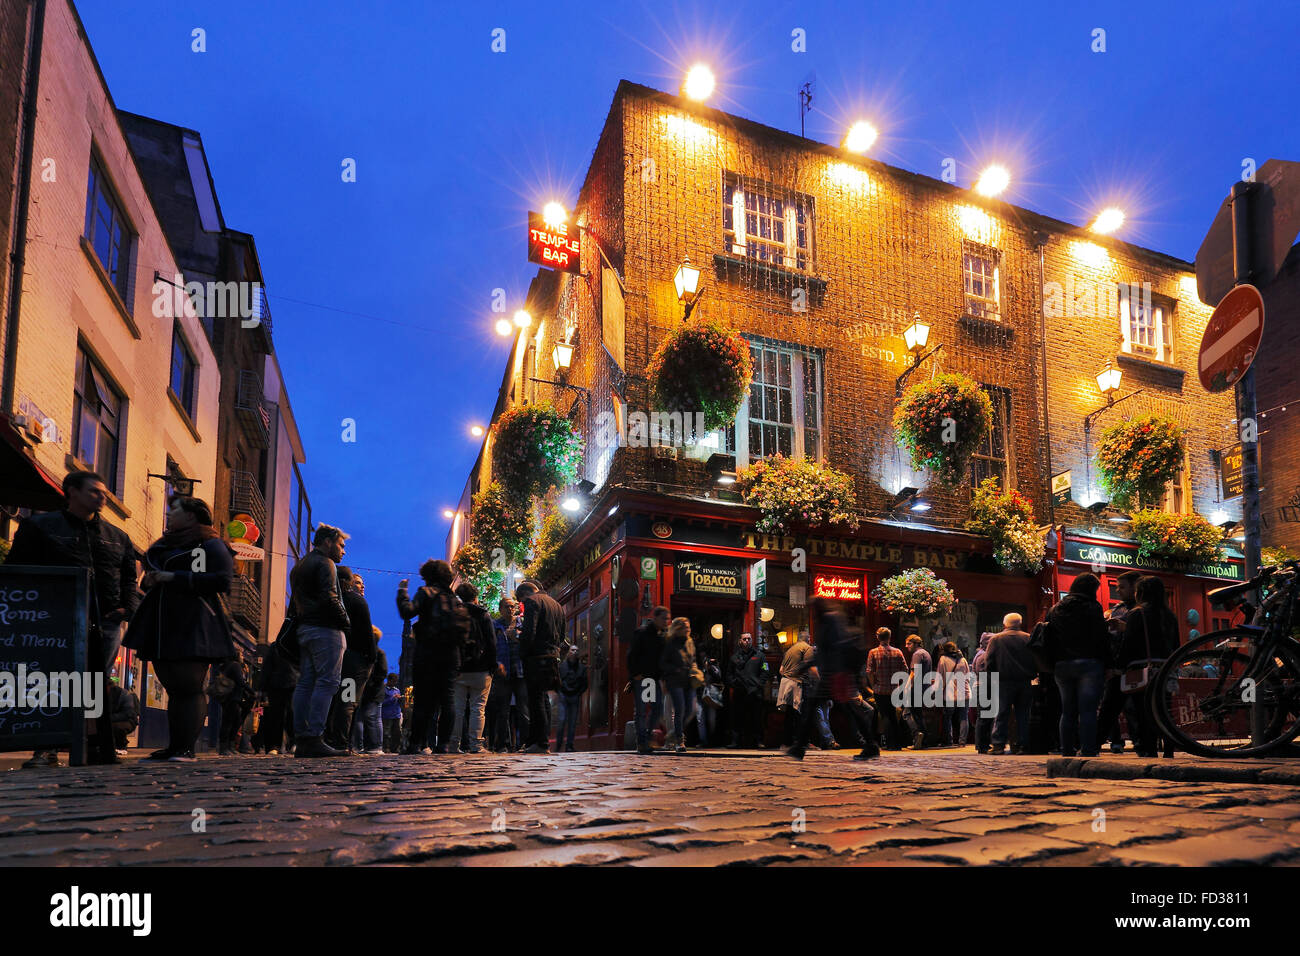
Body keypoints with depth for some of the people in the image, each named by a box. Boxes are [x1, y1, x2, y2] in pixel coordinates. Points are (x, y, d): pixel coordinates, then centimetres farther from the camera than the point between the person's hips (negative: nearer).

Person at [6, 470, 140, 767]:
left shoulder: (117, 537, 21)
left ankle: (101, 749, 6)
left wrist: (128, 606, 7)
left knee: (99, 686, 3)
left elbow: (130, 576, 24)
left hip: (106, 622, 4)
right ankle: (46, 750, -2)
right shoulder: (39, 526, 8)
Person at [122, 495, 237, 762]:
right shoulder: (164, 545, 23)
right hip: (163, 627, 8)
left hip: (193, 628, -8)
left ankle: (187, 748, -12)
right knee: (173, 687, 8)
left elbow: (222, 580, -15)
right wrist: (151, 580, 7)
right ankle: (173, 747, 11)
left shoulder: (210, 545, -2)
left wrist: (174, 577, -16)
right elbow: (149, 577, 33)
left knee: (190, 686, -11)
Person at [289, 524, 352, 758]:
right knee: (327, 682, -11)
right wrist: (346, 622, -10)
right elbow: (329, 598, -18)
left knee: (305, 683, 7)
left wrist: (301, 622, 18)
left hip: (304, 630, 10)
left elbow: (295, 602, 22)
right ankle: (315, 739, -17)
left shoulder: (299, 566, 24)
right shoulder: (325, 563, -6)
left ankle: (301, 739, 6)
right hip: (326, 629, -10)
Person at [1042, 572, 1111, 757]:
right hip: (1088, 664, -5)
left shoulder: (1055, 610, 13)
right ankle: (1088, 751, -11)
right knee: (1088, 710, -6)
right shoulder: (1092, 608, -3)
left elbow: (1047, 642, 13)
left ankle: (1067, 751, 10)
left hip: (1061, 666, 5)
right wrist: (1105, 666, -1)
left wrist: (1053, 666, 16)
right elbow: (1102, 639, -6)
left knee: (1067, 711, 10)